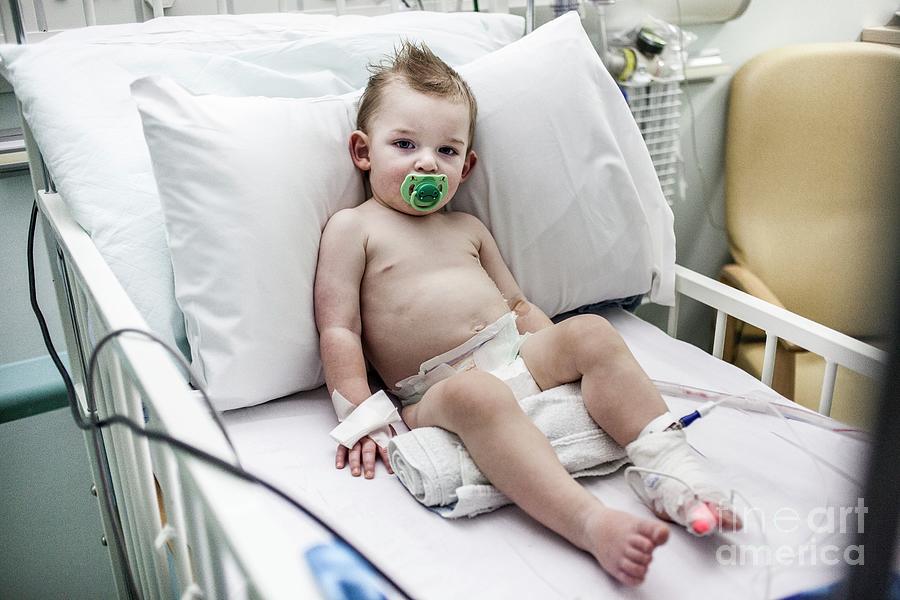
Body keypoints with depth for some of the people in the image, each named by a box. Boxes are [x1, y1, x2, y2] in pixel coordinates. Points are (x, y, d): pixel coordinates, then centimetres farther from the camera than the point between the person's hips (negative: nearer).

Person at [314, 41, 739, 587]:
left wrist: (563, 352, 8)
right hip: (436, 390, -6)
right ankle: (592, 523, -50)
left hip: (520, 357, 7)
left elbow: (517, 304, 24)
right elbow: (339, 330, -2)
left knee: (592, 333, -17)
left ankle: (671, 467, -25)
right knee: (475, 395, -38)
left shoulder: (468, 228, 22)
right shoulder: (353, 228, 4)